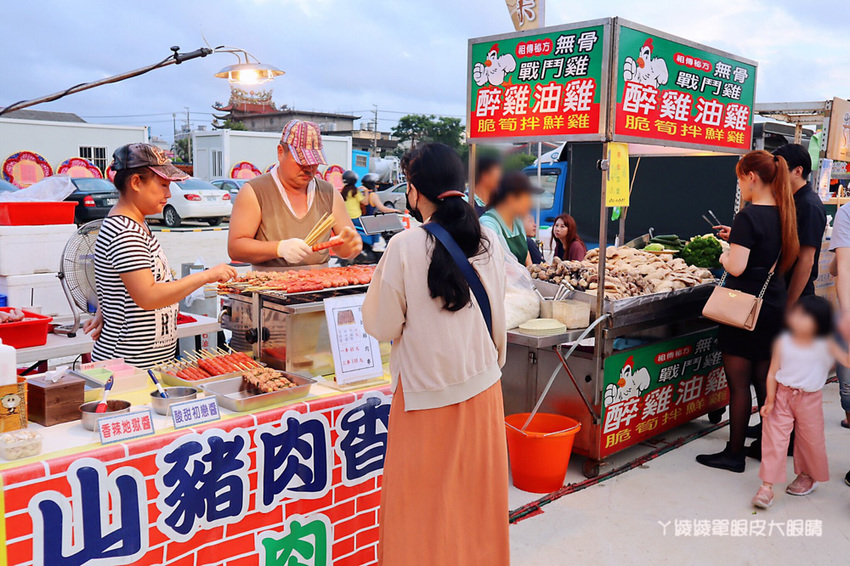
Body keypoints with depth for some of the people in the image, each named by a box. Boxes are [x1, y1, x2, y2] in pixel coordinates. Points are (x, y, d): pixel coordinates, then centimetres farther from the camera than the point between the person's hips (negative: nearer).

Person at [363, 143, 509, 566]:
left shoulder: (404, 247, -16)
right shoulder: (488, 241, -3)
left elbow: (383, 327, -9)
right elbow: (498, 321, 7)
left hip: (426, 388, -4)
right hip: (482, 387, 4)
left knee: (423, 500, 11)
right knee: (477, 491, 19)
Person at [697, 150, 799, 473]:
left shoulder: (748, 216, -17)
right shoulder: (782, 214, 8)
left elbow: (737, 267, -22)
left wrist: (724, 256, -2)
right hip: (773, 306, 8)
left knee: (738, 384, 1)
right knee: (764, 380, 16)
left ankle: (734, 454, 10)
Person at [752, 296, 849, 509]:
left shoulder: (825, 345, -8)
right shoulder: (783, 342, -7)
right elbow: (773, 373, -4)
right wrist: (770, 401, -9)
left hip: (809, 400, 0)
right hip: (781, 395, 0)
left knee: (811, 440, 13)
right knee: (774, 438, -5)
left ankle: (807, 476, 41)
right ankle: (767, 486, -2)